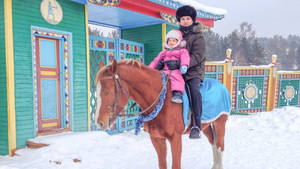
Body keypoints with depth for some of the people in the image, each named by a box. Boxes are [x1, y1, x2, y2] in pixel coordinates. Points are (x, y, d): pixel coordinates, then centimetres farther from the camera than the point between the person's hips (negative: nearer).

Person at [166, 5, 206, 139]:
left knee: (195, 90, -30)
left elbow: (197, 57, -14)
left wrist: (179, 64, -28)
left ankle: (196, 126, -26)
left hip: (194, 72, -5)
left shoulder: (198, 37, -1)